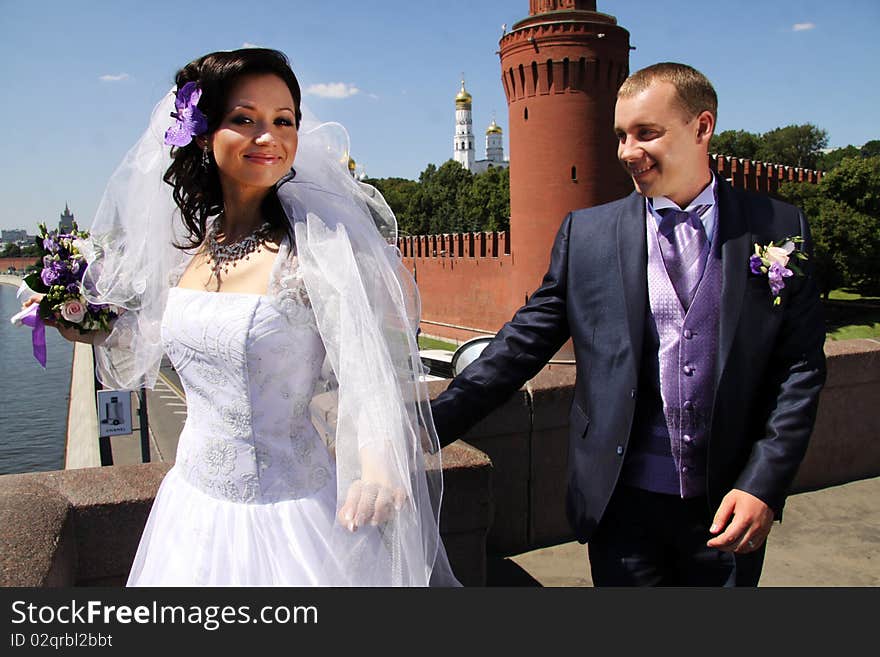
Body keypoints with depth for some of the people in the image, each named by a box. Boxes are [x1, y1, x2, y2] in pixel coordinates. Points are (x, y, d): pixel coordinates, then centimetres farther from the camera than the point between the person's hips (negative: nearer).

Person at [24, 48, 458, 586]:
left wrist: (377, 464, -38)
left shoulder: (321, 240, -16)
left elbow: (371, 363, -23)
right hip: (195, 504, 6)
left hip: (295, 518, -5)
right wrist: (94, 329, 4)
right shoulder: (184, 240, 1)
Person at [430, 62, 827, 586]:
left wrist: (764, 484, -8)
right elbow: (522, 346, -2)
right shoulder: (587, 234, -1)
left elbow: (801, 366, 0)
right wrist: (429, 427, -9)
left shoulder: (778, 228, 0)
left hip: (730, 507, 1)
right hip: (624, 502, 0)